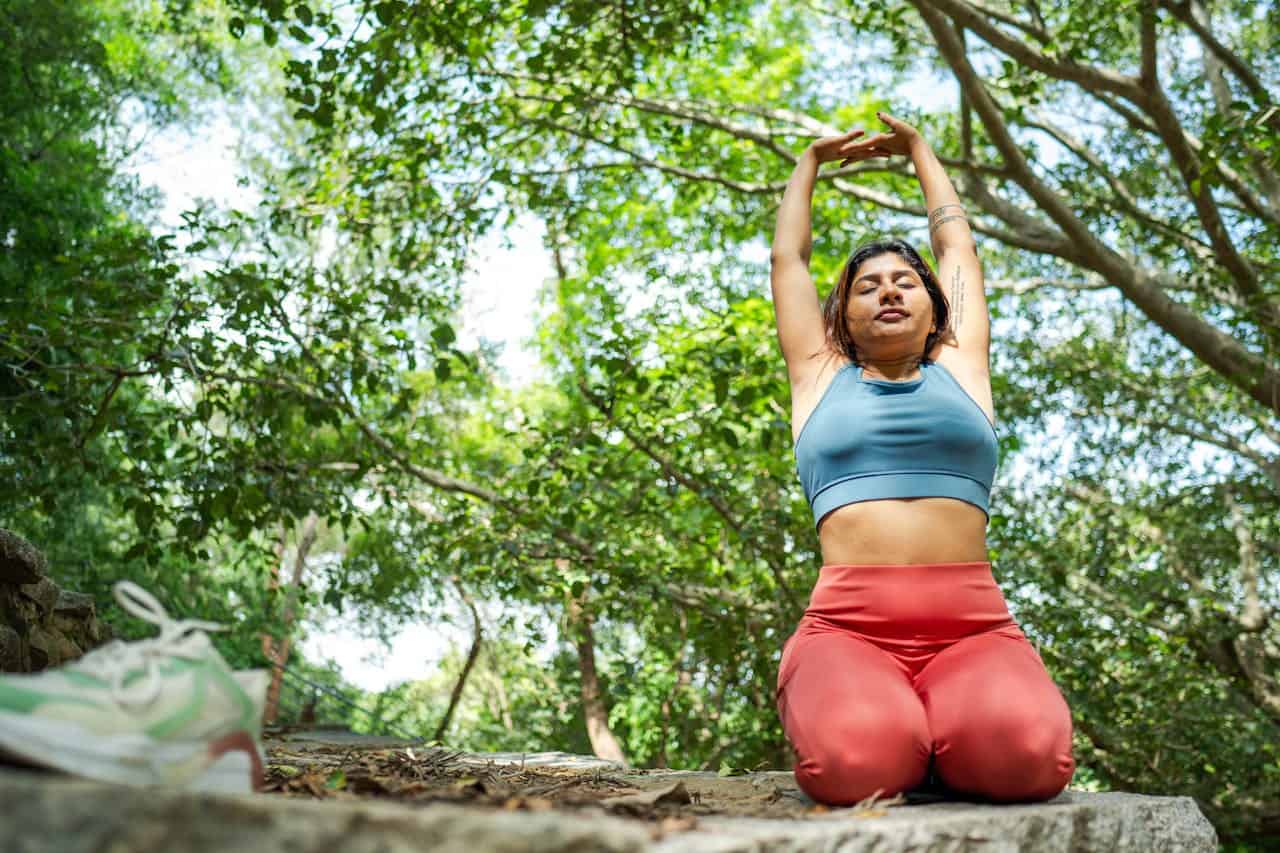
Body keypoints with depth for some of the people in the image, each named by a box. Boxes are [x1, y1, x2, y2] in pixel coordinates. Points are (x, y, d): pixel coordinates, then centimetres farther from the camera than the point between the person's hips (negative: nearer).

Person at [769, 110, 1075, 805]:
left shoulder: (960, 369, 22)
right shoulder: (820, 378, 20)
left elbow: (956, 243, 33)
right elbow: (787, 258, 30)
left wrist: (917, 149, 48)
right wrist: (810, 162, 46)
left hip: (972, 625, 2)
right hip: (847, 624, -1)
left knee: (1024, 752, -31)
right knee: (854, 760, -33)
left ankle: (949, 731, 4)